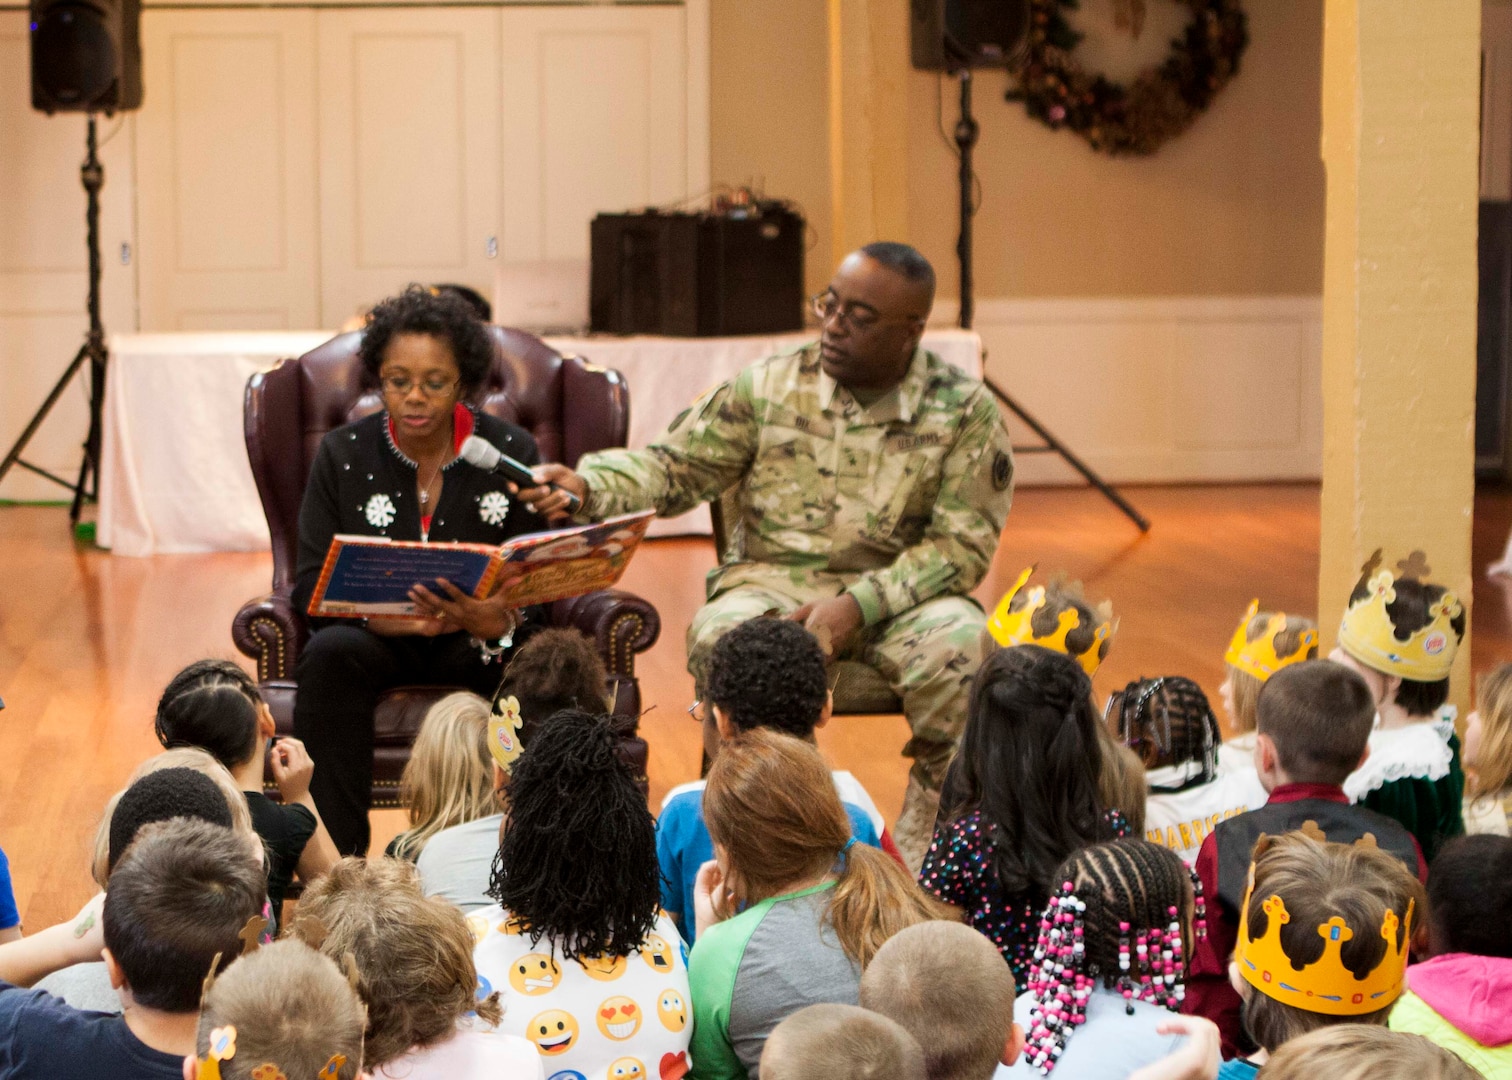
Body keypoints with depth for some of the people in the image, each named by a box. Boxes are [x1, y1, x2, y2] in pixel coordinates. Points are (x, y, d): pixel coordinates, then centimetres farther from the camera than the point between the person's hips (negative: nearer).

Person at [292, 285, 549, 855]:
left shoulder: (512, 452, 1)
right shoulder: (343, 454, 2)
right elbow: (310, 585, -3)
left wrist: (498, 621, -29)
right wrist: (379, 612, -25)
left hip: (481, 642, 0)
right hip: (379, 637, 1)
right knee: (330, 653, -34)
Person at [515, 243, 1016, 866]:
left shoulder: (965, 411, -2)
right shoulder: (769, 388, 3)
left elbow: (964, 543, -6)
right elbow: (673, 467, 4)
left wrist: (861, 603, -19)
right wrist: (584, 486, -17)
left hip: (899, 594, 0)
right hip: (774, 581, 1)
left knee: (959, 642, -33)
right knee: (721, 639, -33)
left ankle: (923, 856, -16)